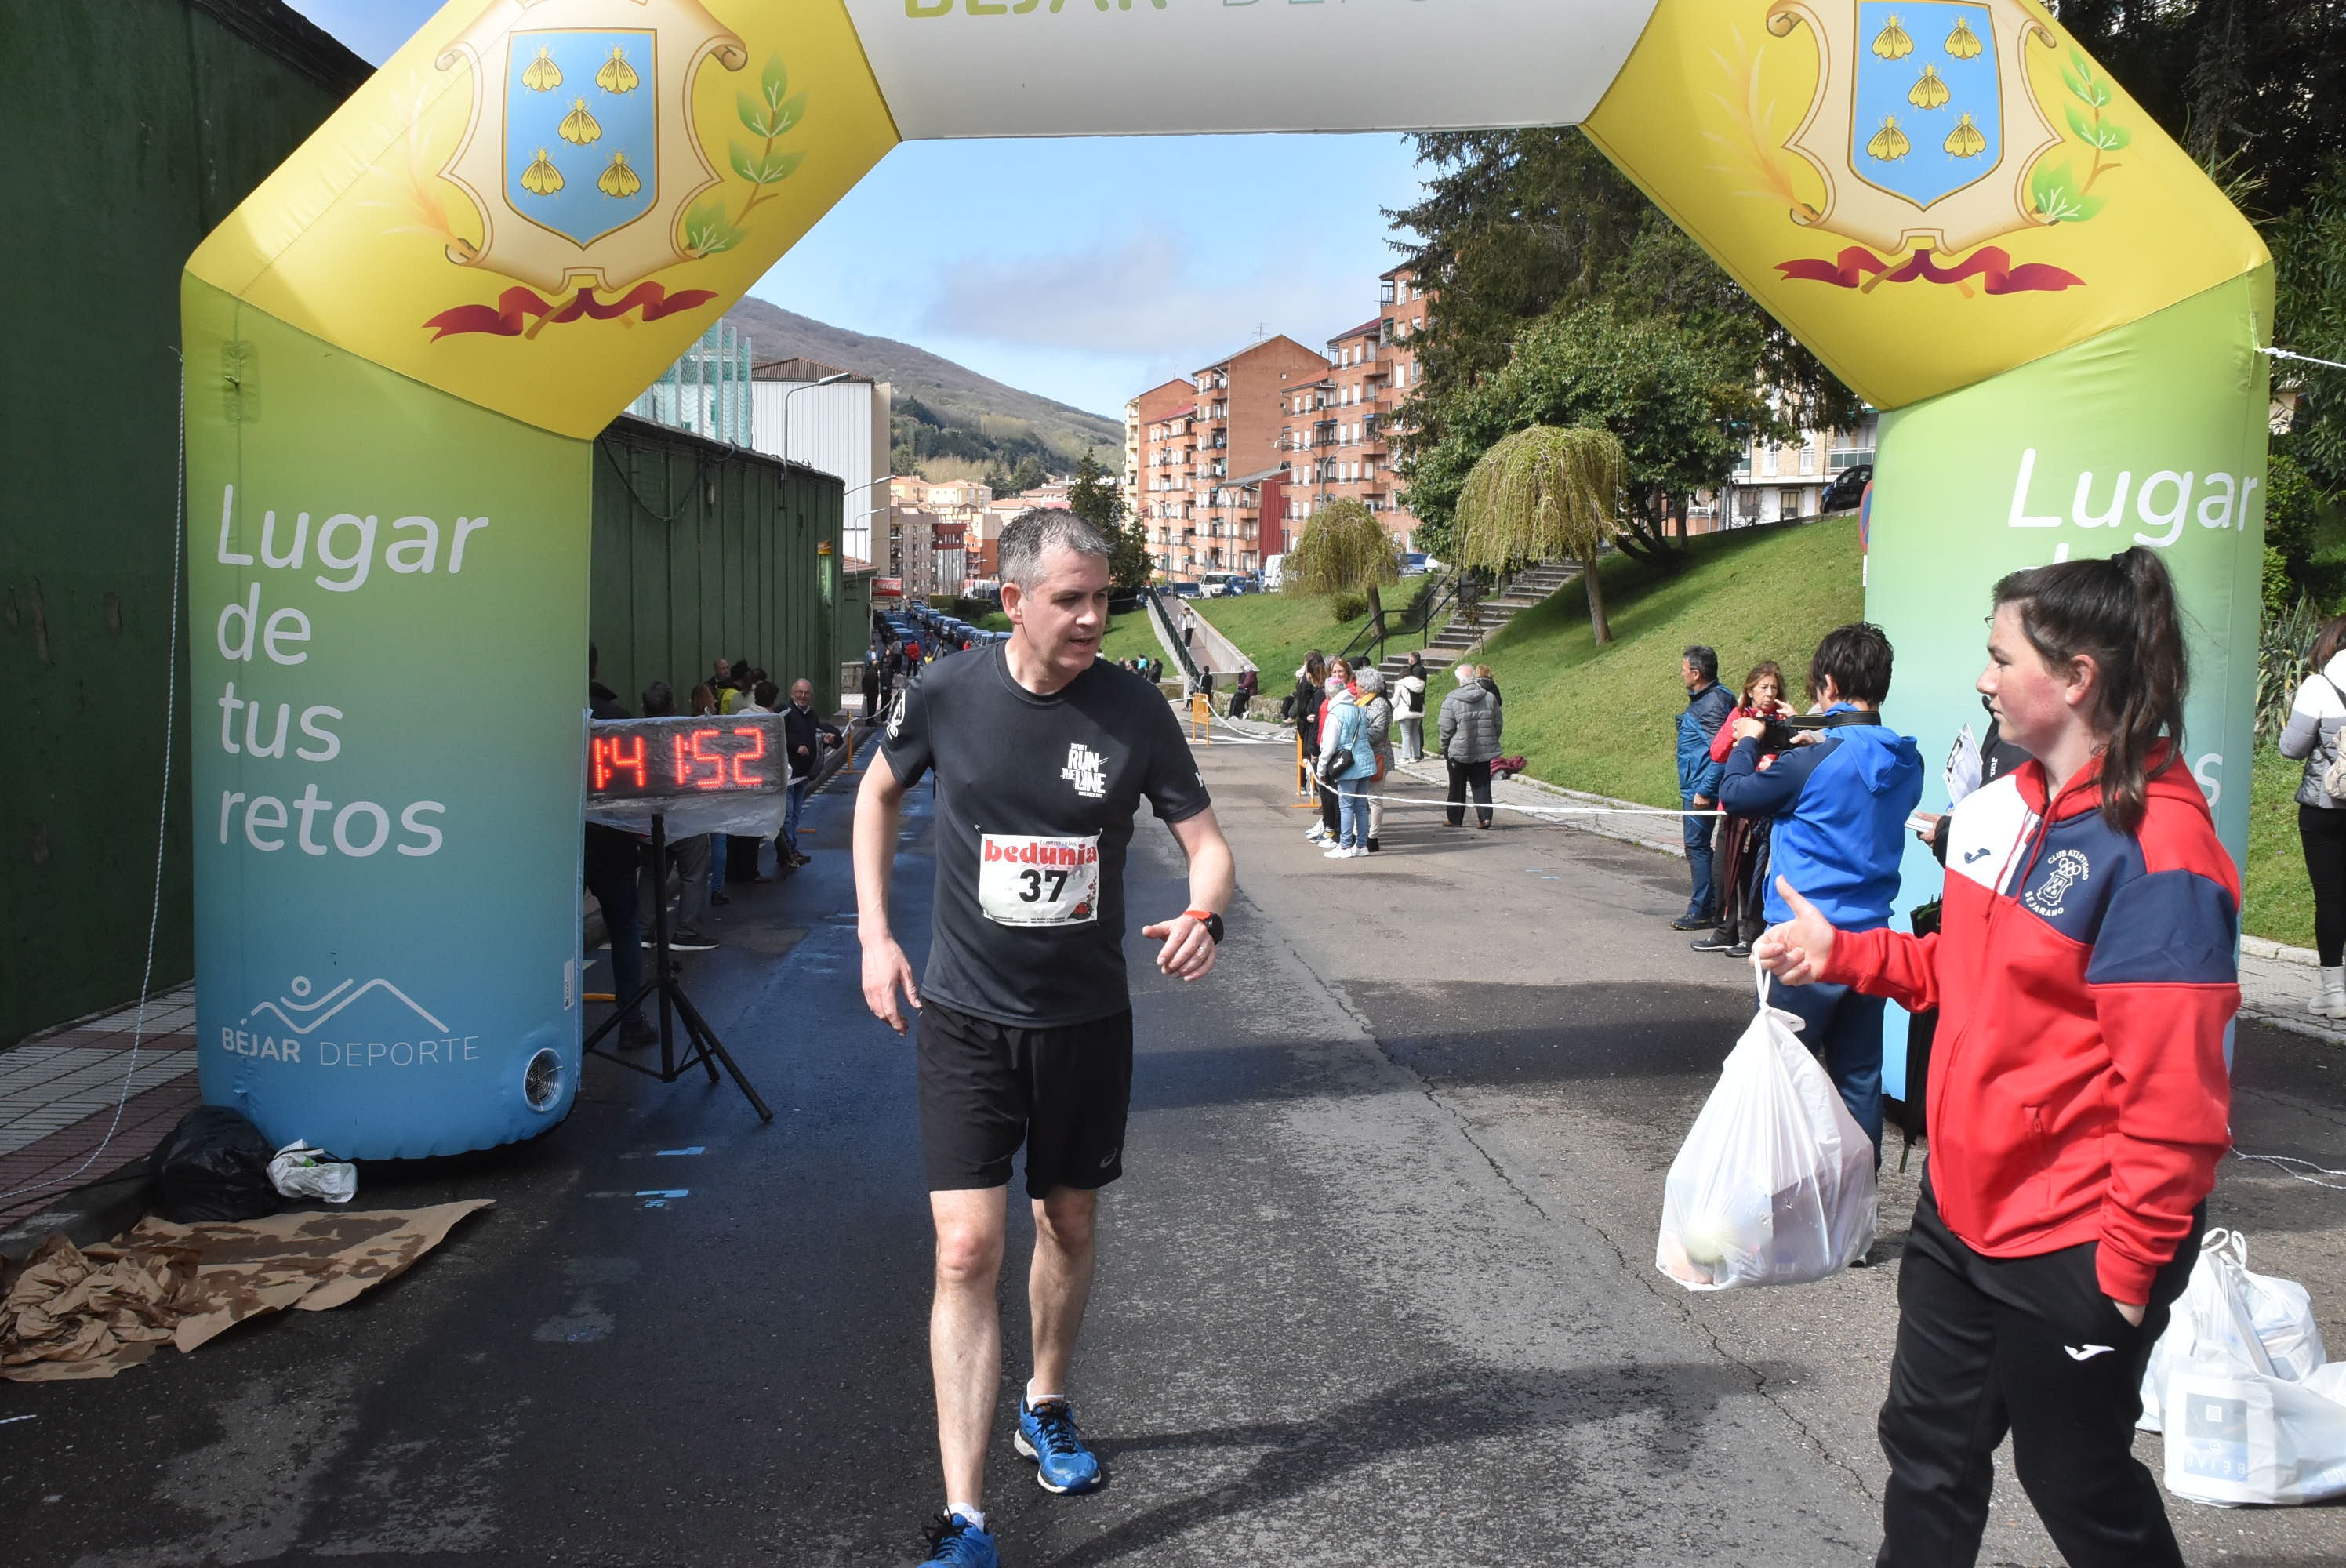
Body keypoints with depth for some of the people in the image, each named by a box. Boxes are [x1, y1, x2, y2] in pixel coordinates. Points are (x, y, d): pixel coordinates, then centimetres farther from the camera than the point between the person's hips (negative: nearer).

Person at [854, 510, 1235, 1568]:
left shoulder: (1133, 711, -10)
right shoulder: (944, 695, -10)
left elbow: (1206, 841, -5)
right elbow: (880, 793, 9)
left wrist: (1204, 911, -28)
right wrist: (874, 933, 2)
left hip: (1088, 1016, 2)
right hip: (966, 1017, -1)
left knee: (1069, 1225, 18)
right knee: (967, 1251, -9)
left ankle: (1047, 1405, 44)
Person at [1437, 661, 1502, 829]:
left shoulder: (1451, 700, -13)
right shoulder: (1490, 698, 0)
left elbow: (1445, 729, -10)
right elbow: (1499, 724, 8)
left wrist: (1445, 749, 4)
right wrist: (1491, 741, 21)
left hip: (1459, 752, -3)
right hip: (1483, 752, 3)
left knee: (1457, 787, 9)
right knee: (1482, 786, 8)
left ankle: (1455, 819, 14)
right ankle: (1485, 817, -3)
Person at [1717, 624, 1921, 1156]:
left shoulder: (1815, 761, -18)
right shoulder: (1906, 763, 3)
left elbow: (1735, 794, -5)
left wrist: (1748, 741, 11)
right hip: (1871, 936, 6)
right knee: (1858, 1074, 13)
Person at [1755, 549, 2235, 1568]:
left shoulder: (2155, 852, -23)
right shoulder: (2008, 805, 3)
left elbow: (2174, 1092, -22)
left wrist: (2131, 1266, -18)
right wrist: (1842, 952, 5)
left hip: (2070, 1245, -8)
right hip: (1962, 1206, 8)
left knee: (2077, 1481, 14)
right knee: (1928, 1449, 21)